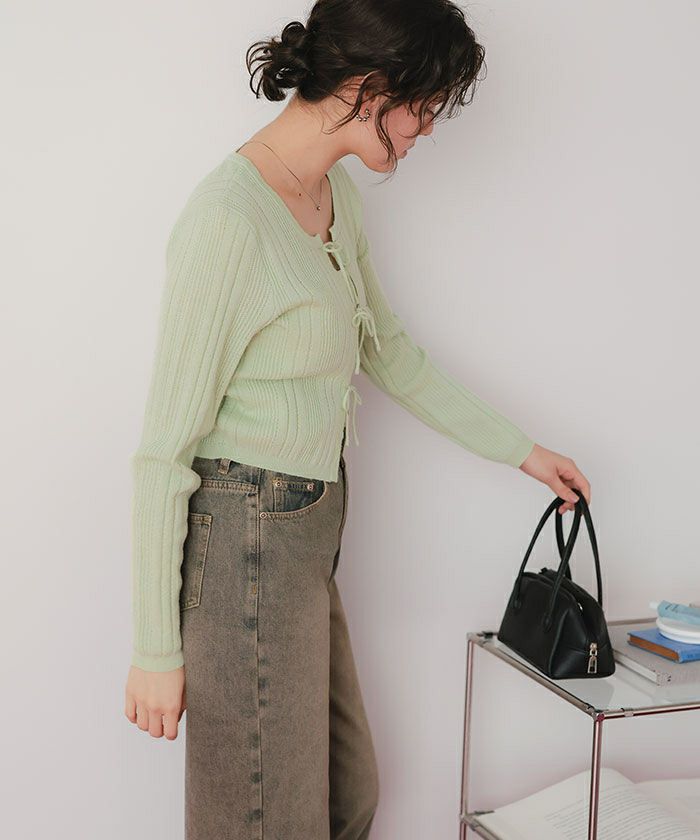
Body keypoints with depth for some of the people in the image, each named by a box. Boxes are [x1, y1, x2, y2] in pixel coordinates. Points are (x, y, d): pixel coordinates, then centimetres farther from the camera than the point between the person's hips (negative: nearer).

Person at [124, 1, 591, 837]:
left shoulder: (336, 197, 6)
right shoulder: (228, 220, -23)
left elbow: (392, 354, 19)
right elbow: (163, 451, -19)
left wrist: (520, 449, 24)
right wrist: (156, 648, -14)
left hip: (306, 542, 9)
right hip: (248, 544, -9)